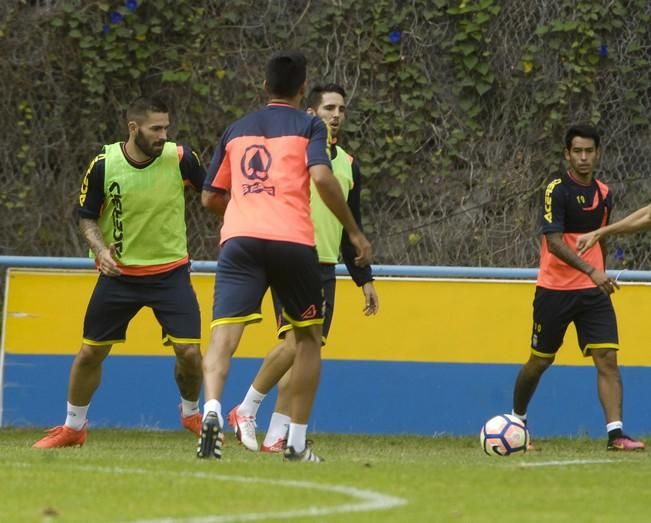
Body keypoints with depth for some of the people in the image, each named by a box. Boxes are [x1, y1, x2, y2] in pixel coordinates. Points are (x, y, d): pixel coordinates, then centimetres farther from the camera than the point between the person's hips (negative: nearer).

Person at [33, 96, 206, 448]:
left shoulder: (180, 158, -13)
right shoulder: (104, 164, -13)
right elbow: (87, 217, -1)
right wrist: (100, 249, -18)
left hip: (171, 271, 0)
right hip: (119, 273, 0)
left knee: (188, 351, -9)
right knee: (90, 352, 4)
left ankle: (191, 413, 21)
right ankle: (72, 428, 24)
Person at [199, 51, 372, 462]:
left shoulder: (237, 130, 22)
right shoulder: (309, 126, 9)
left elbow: (210, 198, 26)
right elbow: (322, 177, -9)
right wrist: (354, 232, -2)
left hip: (239, 241, 2)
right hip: (292, 241, -2)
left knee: (224, 333, -12)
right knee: (309, 336, 17)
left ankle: (212, 410, -41)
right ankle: (297, 443, 15)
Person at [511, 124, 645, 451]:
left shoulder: (603, 193, 8)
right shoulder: (557, 191, -12)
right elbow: (554, 241, -23)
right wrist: (591, 271, -33)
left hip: (593, 290, 4)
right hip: (554, 290, -4)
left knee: (607, 358, -11)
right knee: (540, 361, 8)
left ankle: (615, 433, -17)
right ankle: (516, 420, 31)